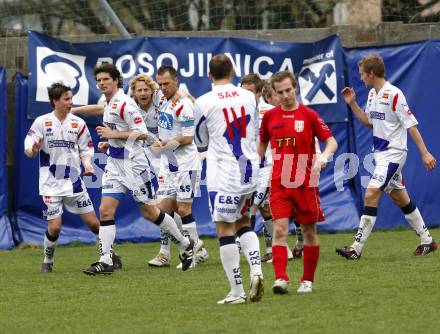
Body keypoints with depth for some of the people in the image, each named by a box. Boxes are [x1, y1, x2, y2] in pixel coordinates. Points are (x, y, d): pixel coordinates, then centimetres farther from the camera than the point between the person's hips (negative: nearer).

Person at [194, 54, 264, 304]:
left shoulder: (204, 103, -7)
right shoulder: (249, 97, 5)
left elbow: (201, 142, 7)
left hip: (223, 174, -5)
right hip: (250, 171, 5)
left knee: (225, 229, -1)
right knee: (243, 221, 22)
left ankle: (237, 291, -3)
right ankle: (256, 270, 1)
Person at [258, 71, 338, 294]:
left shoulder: (308, 115, -3)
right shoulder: (270, 117, 6)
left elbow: (331, 141, -4)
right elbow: (262, 146, 21)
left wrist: (324, 156, -24)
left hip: (305, 183, -1)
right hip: (279, 184, 1)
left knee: (309, 231, 6)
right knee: (279, 229, -12)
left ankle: (307, 280, 18)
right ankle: (281, 279, -20)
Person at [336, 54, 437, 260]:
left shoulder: (394, 95, -17)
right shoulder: (372, 94, 9)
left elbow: (411, 125, -16)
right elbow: (368, 122, 23)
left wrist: (425, 153, -17)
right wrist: (352, 104, 11)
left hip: (393, 154, -9)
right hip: (380, 153, 9)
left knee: (371, 195, -15)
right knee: (400, 198, 15)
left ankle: (357, 248, -15)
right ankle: (427, 241, 26)